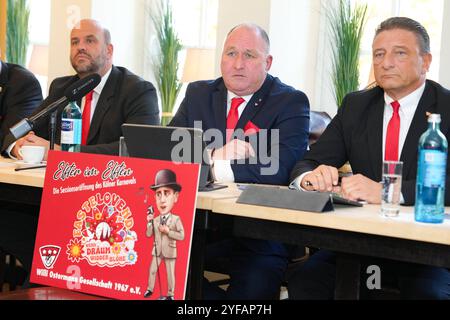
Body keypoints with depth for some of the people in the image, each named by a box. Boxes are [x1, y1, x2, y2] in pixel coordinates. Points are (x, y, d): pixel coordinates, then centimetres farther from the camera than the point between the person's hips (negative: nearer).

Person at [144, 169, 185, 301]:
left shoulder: (176, 219, -11)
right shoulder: (155, 219, 0)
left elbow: (181, 236, -15)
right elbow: (148, 234, -1)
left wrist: (168, 231, -22)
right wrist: (149, 222, -14)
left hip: (170, 251, -4)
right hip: (157, 250, 4)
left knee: (170, 273, 4)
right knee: (152, 270, 12)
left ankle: (170, 294, 15)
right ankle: (150, 289, 26)